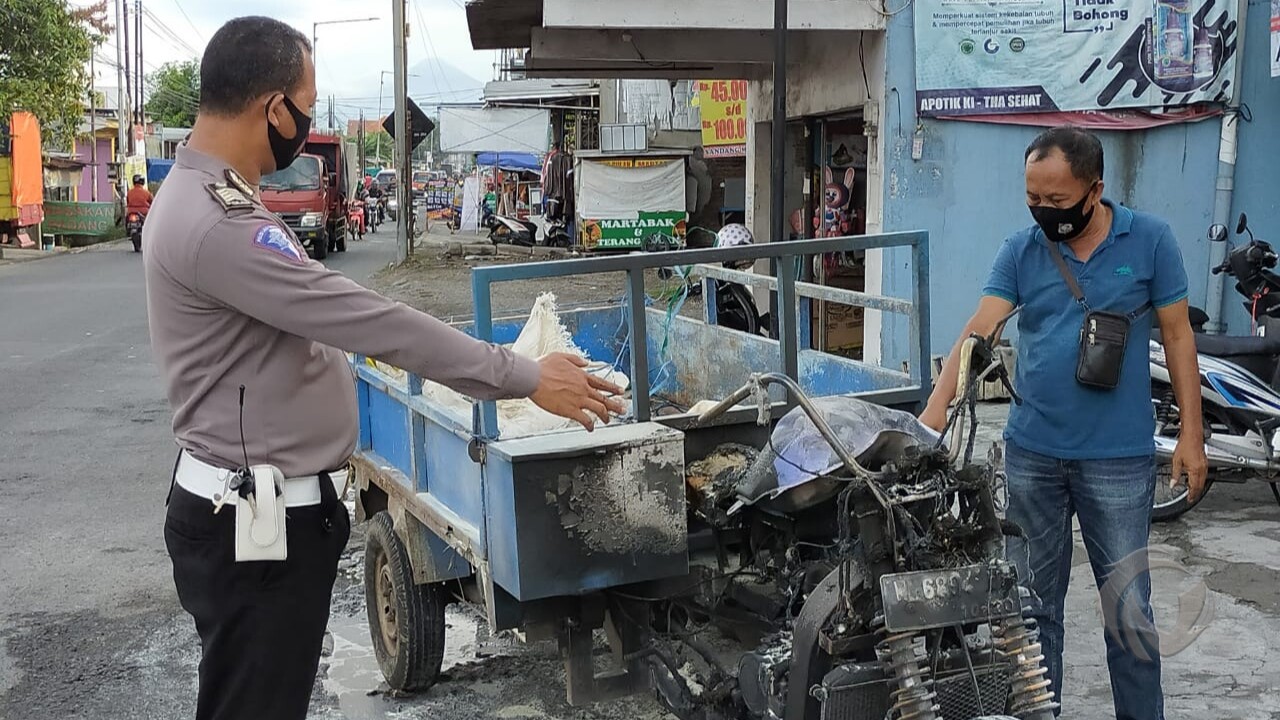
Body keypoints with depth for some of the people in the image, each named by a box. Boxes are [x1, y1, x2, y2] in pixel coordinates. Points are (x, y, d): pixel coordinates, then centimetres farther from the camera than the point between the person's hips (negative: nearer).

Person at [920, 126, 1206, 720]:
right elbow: (978, 332, -10)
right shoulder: (1020, 251, 0)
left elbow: (1177, 336, 1)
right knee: (1034, 603, 13)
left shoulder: (1149, 240, -4)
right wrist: (936, 407, -24)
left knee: (1128, 611, 4)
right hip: (1031, 454, 3)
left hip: (1119, 459, -2)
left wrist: (1191, 433, -2)